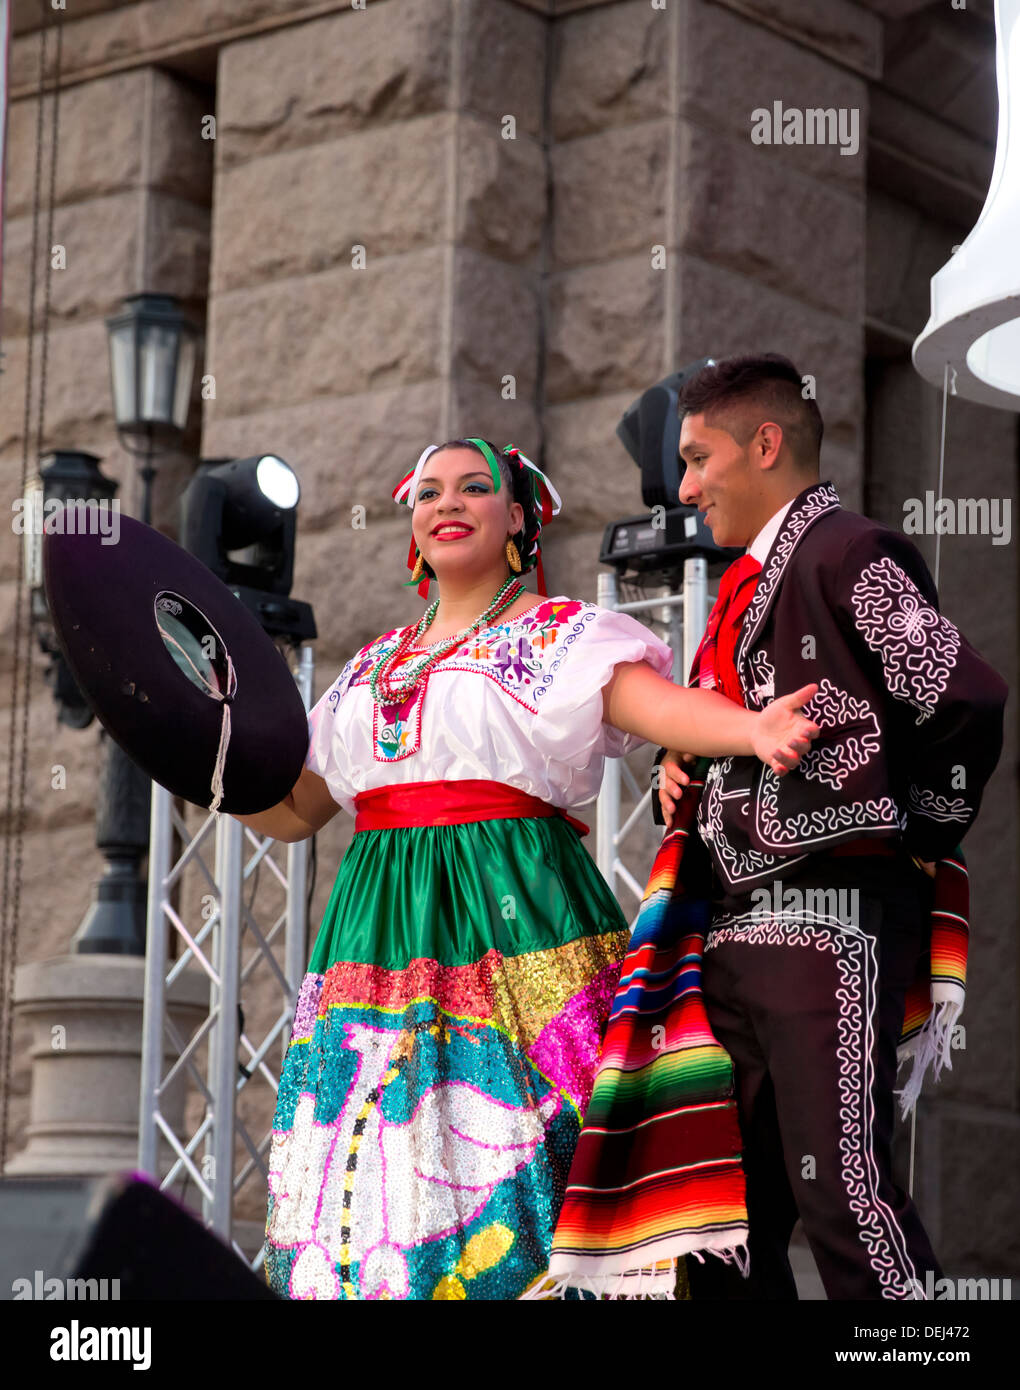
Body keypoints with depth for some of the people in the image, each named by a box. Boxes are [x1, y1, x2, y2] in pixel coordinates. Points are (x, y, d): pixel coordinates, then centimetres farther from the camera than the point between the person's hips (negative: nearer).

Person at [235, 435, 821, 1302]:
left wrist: (754, 731, -33)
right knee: (376, 1183, 0)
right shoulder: (374, 666, 21)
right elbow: (293, 810, 24)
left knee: (508, 1158, -12)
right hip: (382, 928, 5)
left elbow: (665, 705, -13)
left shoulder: (564, 636, 5)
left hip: (514, 920, -5)